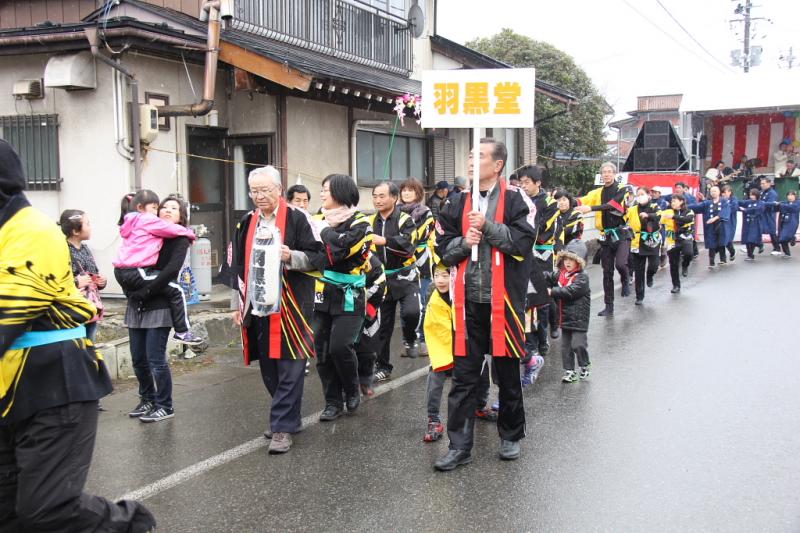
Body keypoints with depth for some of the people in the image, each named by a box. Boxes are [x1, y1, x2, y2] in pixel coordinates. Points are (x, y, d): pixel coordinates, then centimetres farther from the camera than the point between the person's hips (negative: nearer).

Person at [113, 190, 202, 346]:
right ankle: (182, 332, -3)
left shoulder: (130, 223, 24)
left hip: (121, 271, 9)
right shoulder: (148, 220, -3)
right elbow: (174, 230, -6)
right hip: (136, 272, -9)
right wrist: (190, 234, 14)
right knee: (176, 291, -5)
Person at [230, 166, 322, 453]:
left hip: (289, 307, -5)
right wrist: (239, 303, 16)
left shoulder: (296, 219, -2)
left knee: (289, 369, -5)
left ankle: (283, 427, 2)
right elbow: (239, 267, 19)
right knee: (268, 369, 12)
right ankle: (286, 417, 28)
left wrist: (293, 257, -21)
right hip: (257, 307, 6)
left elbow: (316, 256, -2)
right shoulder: (247, 223, 14)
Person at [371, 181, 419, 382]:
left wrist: (384, 241, -29)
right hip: (381, 280, 4)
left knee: (411, 312, -27)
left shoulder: (405, 220, -5)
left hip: (404, 277, -4)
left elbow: (408, 245, -21)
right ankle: (383, 367, 22)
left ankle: (410, 340, 5)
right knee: (383, 325, 8)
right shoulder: (370, 222, 8)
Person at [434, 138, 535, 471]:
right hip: (469, 300, 3)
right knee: (464, 375, 5)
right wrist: (464, 242, -8)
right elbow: (443, 247, 10)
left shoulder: (514, 200, -2)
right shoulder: (459, 204, 11)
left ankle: (511, 436, 29)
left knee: (507, 372, 11)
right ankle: (459, 446, 11)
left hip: (503, 300, -3)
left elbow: (523, 241, -13)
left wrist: (487, 226, -15)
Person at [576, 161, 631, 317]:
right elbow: (583, 201, -7)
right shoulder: (598, 192, 8)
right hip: (606, 236, 4)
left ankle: (626, 281, 12)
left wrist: (591, 208, -33)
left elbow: (612, 205, -21)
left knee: (620, 263, -24)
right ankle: (609, 307, 16)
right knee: (607, 272, 7)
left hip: (621, 234, -4)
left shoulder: (621, 189, -4)